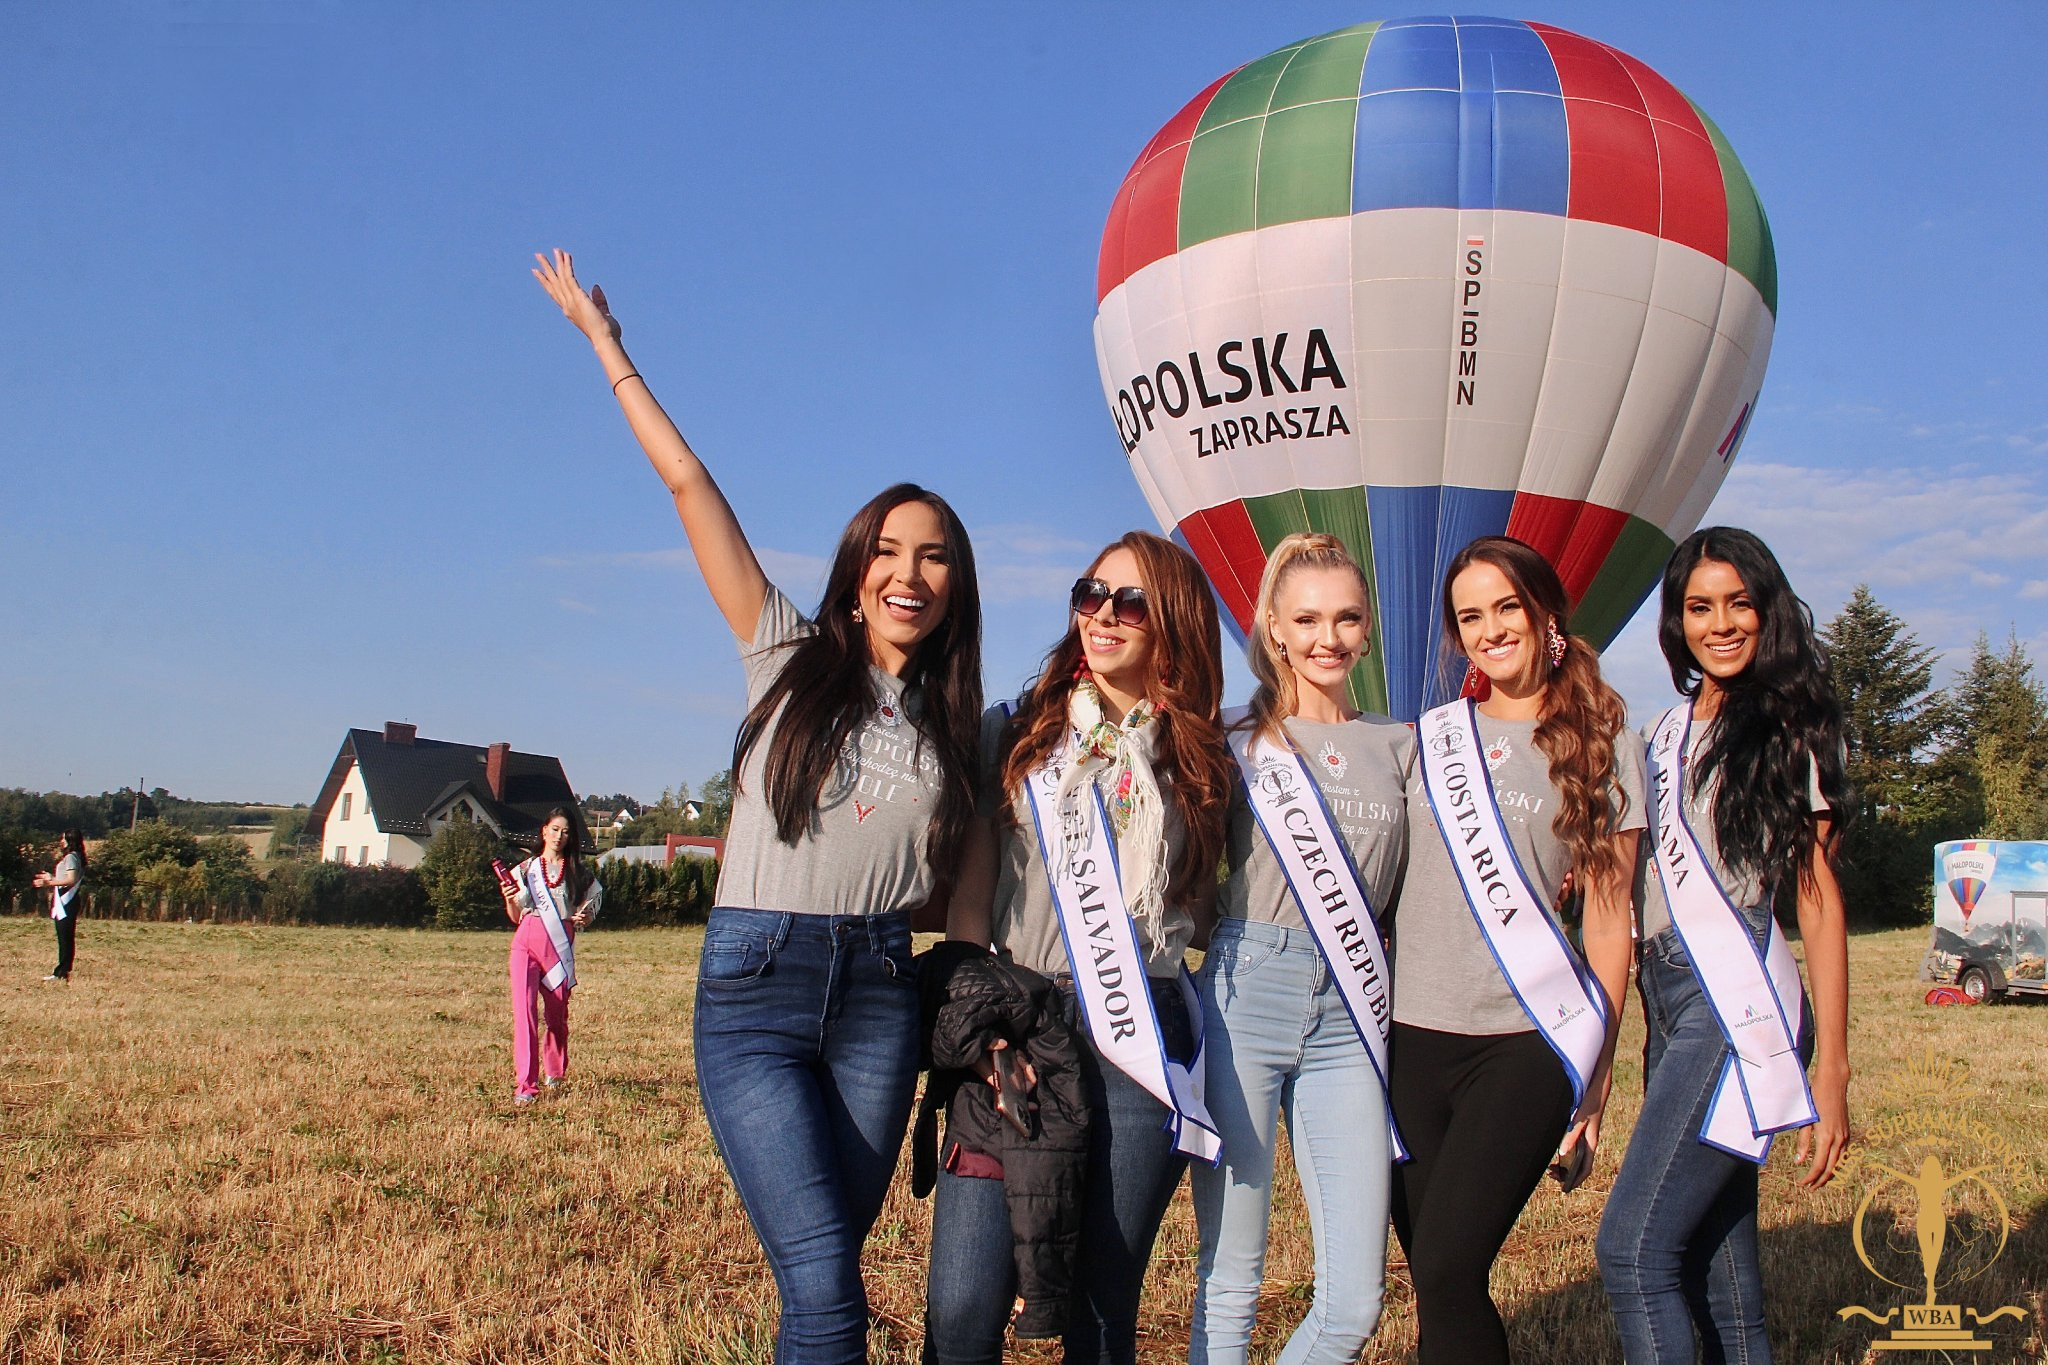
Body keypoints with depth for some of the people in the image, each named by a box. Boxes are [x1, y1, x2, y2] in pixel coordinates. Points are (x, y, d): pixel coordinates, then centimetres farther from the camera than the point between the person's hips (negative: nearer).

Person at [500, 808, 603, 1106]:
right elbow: (515, 918, 15)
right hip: (527, 944, -1)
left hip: (560, 947, 1)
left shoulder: (578, 873, 12)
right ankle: (525, 1085, -18)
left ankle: (554, 1072, 34)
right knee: (524, 1010, -16)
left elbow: (587, 915, 15)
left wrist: (583, 918, -7)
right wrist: (510, 899, -5)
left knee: (557, 1015, 8)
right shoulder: (525, 869, 12)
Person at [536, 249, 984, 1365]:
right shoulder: (789, 658, 4)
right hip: (753, 987, -3)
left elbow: (959, 875, 13)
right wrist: (608, 348, 7)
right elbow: (690, 486, 5)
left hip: (878, 993, 3)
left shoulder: (953, 728, 12)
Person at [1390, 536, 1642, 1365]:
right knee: (1436, 1282, 5)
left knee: (1447, 1273, -14)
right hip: (1413, 1035, 3)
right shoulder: (1432, 736, 10)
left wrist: (1595, 1077, -1)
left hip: (1527, 1043, -3)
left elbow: (1607, 917, 2)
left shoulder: (1603, 743, 3)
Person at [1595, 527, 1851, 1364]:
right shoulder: (1666, 734, 16)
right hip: (1668, 1003, 6)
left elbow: (1820, 905, -5)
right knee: (1716, 1267, 8)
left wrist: (1830, 1072, -10)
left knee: (1632, 1250, -13)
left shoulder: (1788, 732, -1)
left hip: (1737, 1005, -6)